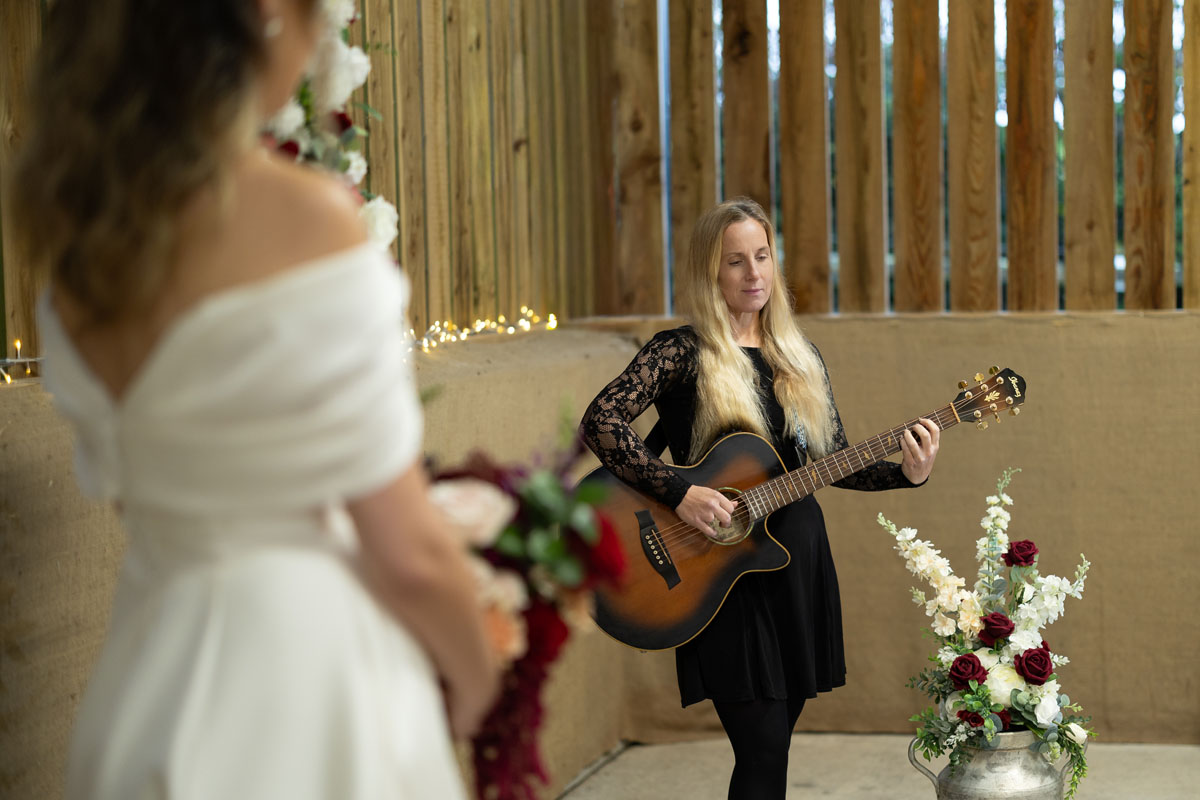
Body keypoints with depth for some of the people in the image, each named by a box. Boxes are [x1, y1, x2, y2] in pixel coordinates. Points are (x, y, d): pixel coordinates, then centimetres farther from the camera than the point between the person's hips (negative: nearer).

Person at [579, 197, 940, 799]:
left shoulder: (800, 359, 11)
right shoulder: (681, 353, -6)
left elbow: (834, 462, 12)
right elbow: (599, 422, -17)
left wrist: (905, 473, -6)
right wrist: (679, 493, -24)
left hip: (798, 561, 5)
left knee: (770, 744, 11)